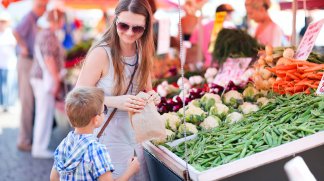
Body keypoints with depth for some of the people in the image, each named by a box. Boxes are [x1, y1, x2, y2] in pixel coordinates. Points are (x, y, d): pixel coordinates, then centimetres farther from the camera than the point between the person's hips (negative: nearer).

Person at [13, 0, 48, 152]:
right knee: (27, 102, -5)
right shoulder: (29, 18, -16)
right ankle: (24, 141, 3)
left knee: (31, 102, 15)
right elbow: (16, 32, -34)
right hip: (27, 62, -9)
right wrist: (23, 48, -22)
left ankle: (28, 137, 26)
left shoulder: (36, 20, 13)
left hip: (33, 62, 9)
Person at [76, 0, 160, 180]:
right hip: (107, 140, -6)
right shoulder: (101, 53, -19)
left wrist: (152, 97, -9)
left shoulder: (143, 53, 1)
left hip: (135, 138, 6)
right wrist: (115, 101, -29)